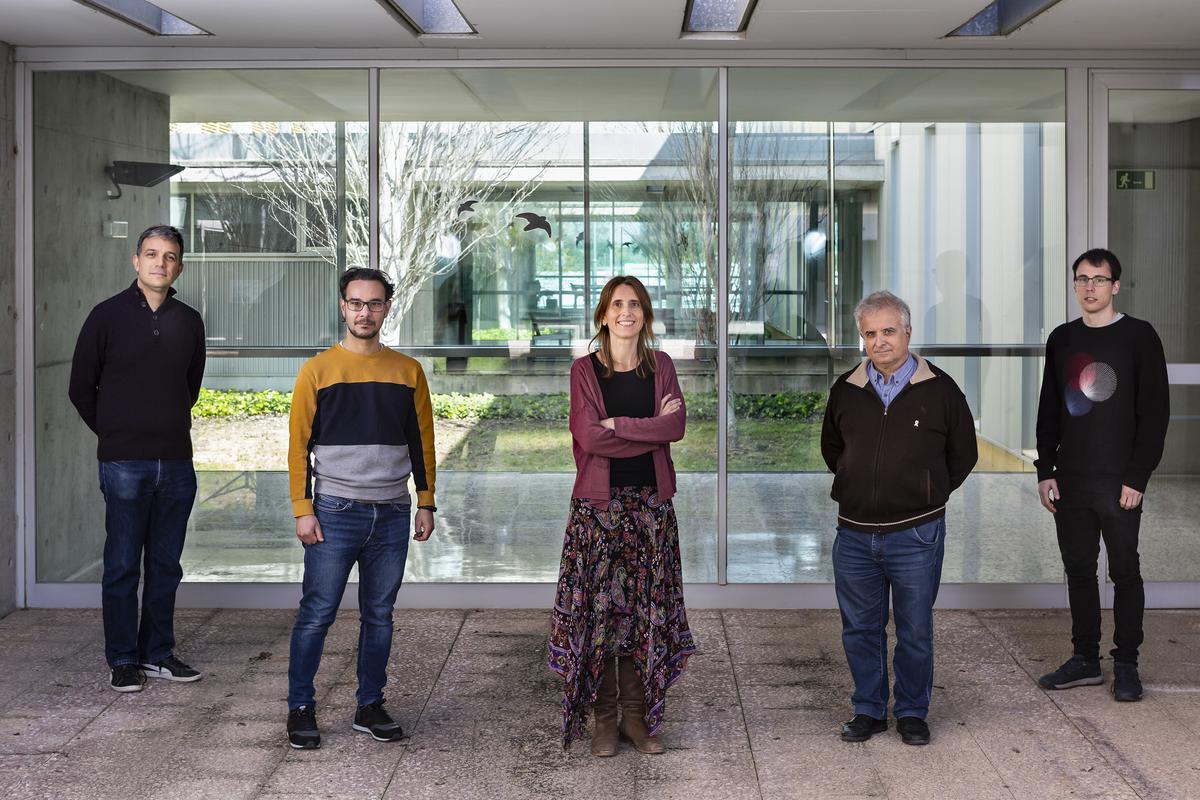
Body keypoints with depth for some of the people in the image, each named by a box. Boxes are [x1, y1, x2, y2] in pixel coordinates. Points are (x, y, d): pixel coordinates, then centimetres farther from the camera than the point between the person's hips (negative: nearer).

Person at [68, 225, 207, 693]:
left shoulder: (189, 321, 8)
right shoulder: (108, 315, -2)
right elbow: (81, 387, 5)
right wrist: (113, 434, 8)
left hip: (176, 461, 4)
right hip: (124, 462, -4)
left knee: (166, 565, 10)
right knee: (122, 566, 1)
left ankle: (157, 654, 20)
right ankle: (122, 660, 11)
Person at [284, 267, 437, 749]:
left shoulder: (408, 371, 8)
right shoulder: (318, 371, 0)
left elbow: (422, 442, 12)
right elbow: (299, 445, -1)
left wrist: (425, 503, 7)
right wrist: (303, 510, -7)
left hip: (392, 514, 3)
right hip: (335, 511, -3)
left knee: (379, 616, 9)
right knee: (317, 614, -2)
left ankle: (370, 707, 19)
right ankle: (300, 708, 10)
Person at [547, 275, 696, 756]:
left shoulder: (660, 367, 9)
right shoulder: (584, 370, 0)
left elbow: (676, 425, -6)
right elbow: (589, 436, -13)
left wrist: (619, 424, -14)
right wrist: (652, 429, -11)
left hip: (651, 501, 3)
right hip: (599, 502, -2)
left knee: (646, 607, 5)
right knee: (600, 606, -1)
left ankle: (637, 715, 14)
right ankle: (604, 718, 9)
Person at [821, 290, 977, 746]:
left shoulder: (939, 391, -3)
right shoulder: (846, 391, 4)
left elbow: (963, 453, 8)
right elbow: (831, 447, 21)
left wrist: (927, 494, 9)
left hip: (915, 534, -3)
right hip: (854, 534, 3)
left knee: (915, 631, 6)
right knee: (860, 628, 10)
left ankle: (912, 712, 21)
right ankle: (869, 710, 24)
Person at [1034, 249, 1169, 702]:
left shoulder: (1139, 337, -4)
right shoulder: (1061, 340, 10)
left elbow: (1155, 412, -7)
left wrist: (1137, 477, -12)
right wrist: (1045, 471, 6)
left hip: (1118, 482, -4)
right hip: (1070, 481, 5)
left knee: (1124, 571, 2)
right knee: (1078, 569, 9)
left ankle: (1126, 664, 11)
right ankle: (1085, 658, 19)